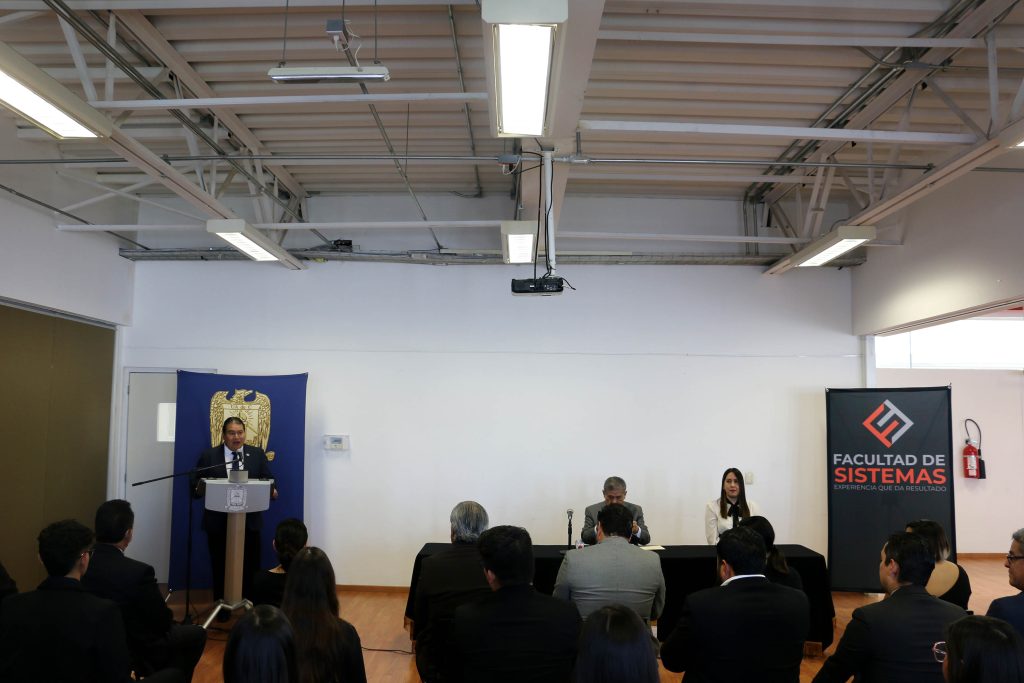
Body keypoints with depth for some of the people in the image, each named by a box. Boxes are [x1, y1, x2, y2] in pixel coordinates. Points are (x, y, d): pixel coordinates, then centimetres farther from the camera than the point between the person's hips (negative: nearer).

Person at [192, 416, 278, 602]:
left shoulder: (257, 454, 7)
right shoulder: (208, 455, 4)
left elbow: (268, 481, 5)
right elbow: (196, 484, 0)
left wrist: (272, 491, -15)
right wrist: (200, 488, -22)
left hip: (249, 522, 1)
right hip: (218, 522, -1)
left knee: (251, 568, 3)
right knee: (220, 568, 8)